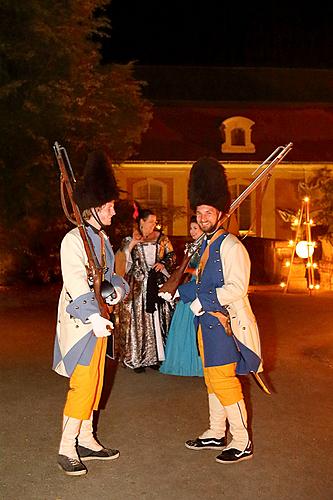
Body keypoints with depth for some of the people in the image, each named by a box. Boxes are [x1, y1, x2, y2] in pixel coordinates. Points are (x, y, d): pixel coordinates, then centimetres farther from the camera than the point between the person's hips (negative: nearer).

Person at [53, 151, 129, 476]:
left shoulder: (103, 239, 12)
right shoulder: (74, 240, -15)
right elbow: (75, 284, -23)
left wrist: (118, 289, -7)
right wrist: (94, 318, -31)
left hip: (100, 318, 9)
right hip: (80, 320, -9)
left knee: (93, 382, 14)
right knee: (82, 383, -5)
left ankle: (86, 441, 27)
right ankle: (66, 449, 8)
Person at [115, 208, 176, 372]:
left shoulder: (162, 238, 9)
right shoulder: (129, 240, 3)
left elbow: (172, 255, 14)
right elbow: (121, 260, -8)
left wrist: (164, 263, -4)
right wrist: (132, 243, -14)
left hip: (158, 284, 3)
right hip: (137, 286, -2)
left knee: (158, 320, 3)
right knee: (138, 320, -3)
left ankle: (156, 356, 12)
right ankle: (137, 358, 5)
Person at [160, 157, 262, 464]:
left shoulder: (231, 246, -15)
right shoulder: (205, 245, 13)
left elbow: (237, 288, -22)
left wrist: (203, 300, -21)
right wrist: (177, 291, 11)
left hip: (225, 323, -9)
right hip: (207, 321, 9)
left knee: (223, 380, -6)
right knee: (213, 378, 17)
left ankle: (242, 444, 7)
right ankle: (216, 434, 31)